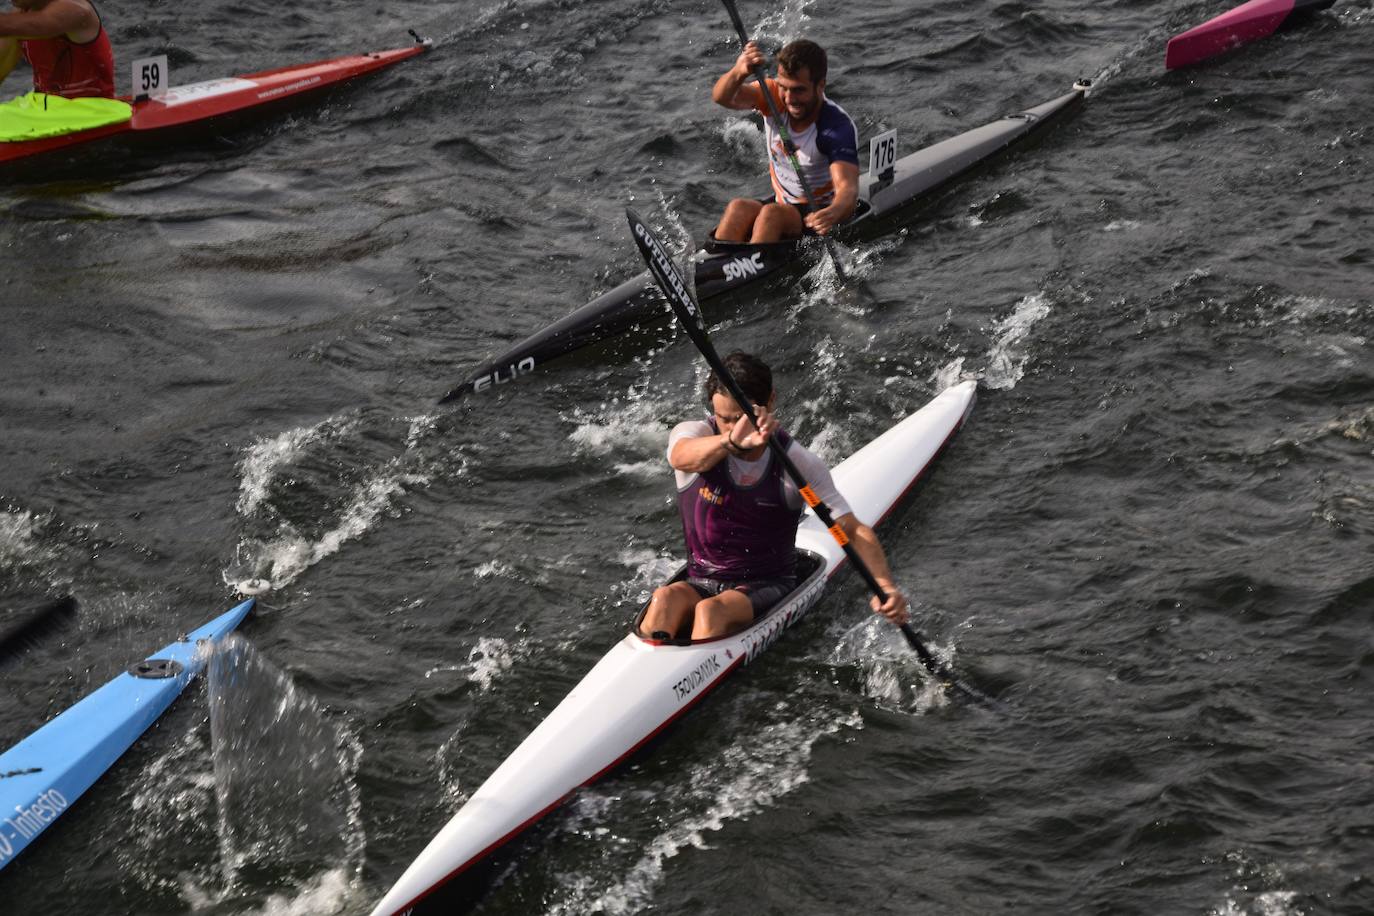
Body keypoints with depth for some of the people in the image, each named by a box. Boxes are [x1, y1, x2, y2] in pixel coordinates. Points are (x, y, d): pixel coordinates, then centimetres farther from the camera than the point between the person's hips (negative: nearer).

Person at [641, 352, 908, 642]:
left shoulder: (797, 463, -7)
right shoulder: (693, 434, -7)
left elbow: (853, 530, -10)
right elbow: (683, 458, -33)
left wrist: (885, 587, -29)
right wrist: (731, 442, -56)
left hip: (769, 586, -1)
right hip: (701, 585, 2)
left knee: (710, 611, -34)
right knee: (665, 599, -33)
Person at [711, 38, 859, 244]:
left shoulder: (838, 127, -20)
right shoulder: (774, 98, -5)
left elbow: (848, 188, -33)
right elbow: (721, 97, -22)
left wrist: (833, 213, -58)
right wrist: (739, 72, -45)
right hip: (782, 208, 4)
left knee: (772, 213, -33)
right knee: (739, 208, -27)